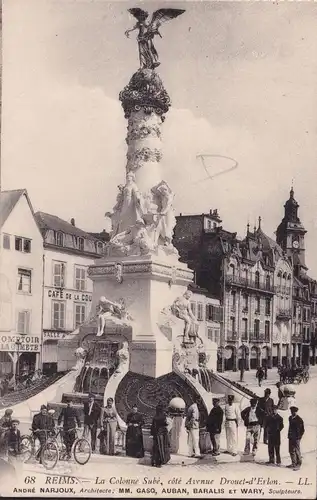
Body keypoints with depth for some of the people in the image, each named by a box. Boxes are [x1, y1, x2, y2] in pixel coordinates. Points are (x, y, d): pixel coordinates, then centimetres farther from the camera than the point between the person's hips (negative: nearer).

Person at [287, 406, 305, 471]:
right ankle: (294, 463, 24)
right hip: (291, 437, 7)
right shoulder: (290, 418, 8)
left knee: (297, 451, -3)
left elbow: (302, 429, -9)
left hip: (296, 438, -7)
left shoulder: (299, 420, -13)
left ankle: (298, 465, 6)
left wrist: (299, 437, -11)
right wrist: (289, 435, 14)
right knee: (291, 451, 12)